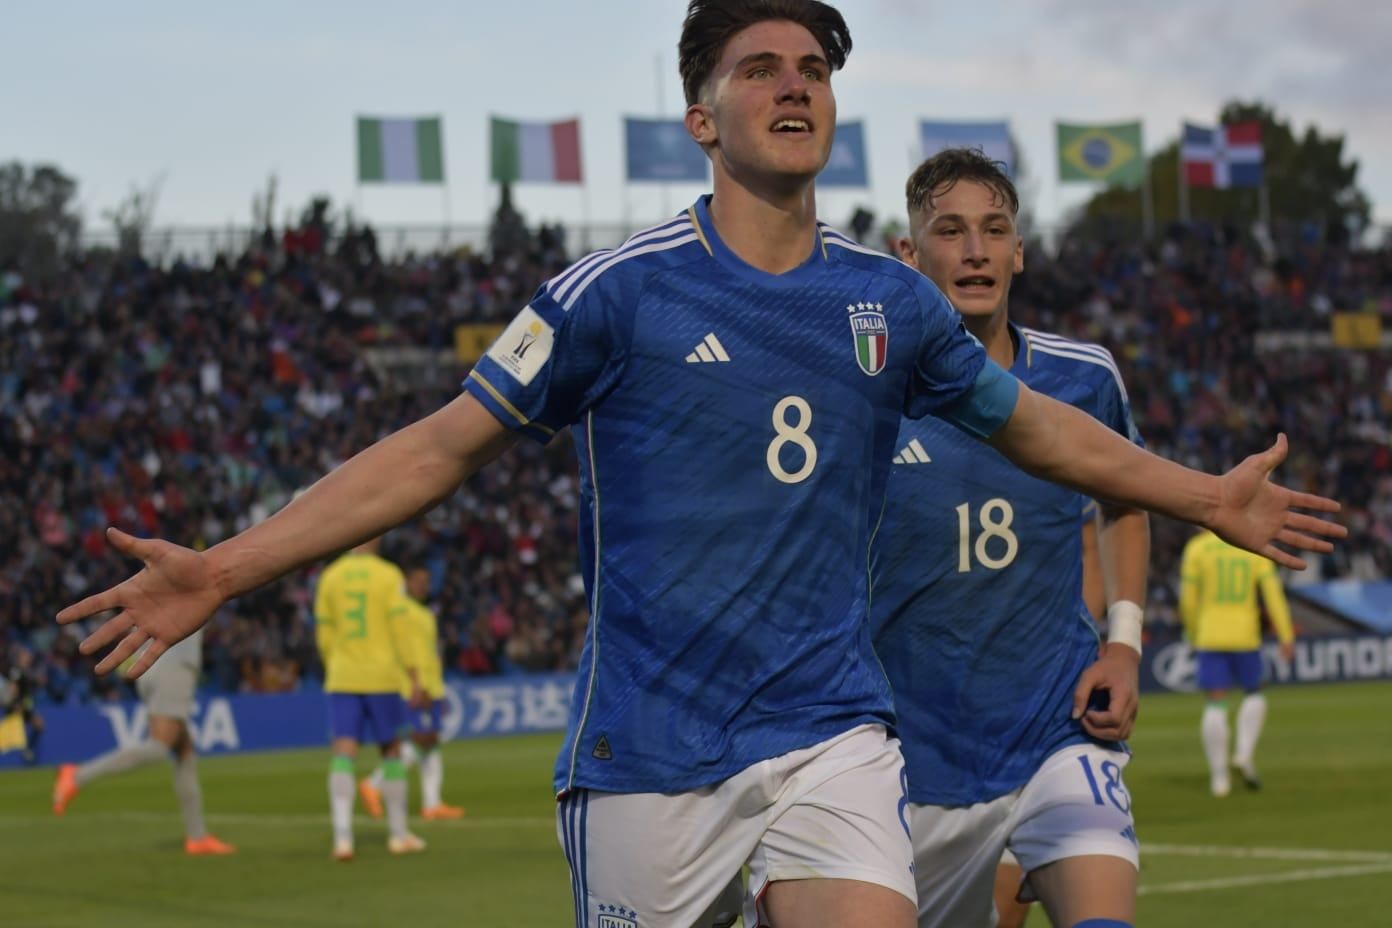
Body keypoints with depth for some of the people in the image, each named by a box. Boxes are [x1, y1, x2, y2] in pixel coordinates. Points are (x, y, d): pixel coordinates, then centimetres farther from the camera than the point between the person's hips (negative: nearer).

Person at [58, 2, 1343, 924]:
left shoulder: (890, 302, 7)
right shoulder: (621, 291, -4)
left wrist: (1210, 498, 29)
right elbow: (443, 446, -1)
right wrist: (227, 568, -7)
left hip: (830, 732, 3)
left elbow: (1035, 424, 24)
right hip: (648, 750, -2)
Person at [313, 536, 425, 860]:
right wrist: (413, 676, -6)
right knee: (391, 749, 13)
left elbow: (323, 634, 9)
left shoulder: (330, 576, 6)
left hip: (341, 679, 2)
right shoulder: (389, 575, -3)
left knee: (343, 755, -3)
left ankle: (342, 837, -18)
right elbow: (399, 627, -9)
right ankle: (398, 834, 20)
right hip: (381, 678, -2)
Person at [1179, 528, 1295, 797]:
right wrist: (1286, 636, -7)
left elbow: (1188, 597, -1)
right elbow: (1273, 592, -6)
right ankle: (1245, 754, 2)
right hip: (1245, 637, 1)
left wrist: (1192, 634, 15)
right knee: (1254, 694, 21)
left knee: (1215, 705, 2)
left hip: (1210, 639, -1)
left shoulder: (1197, 547, -1)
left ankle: (1219, 777, -3)